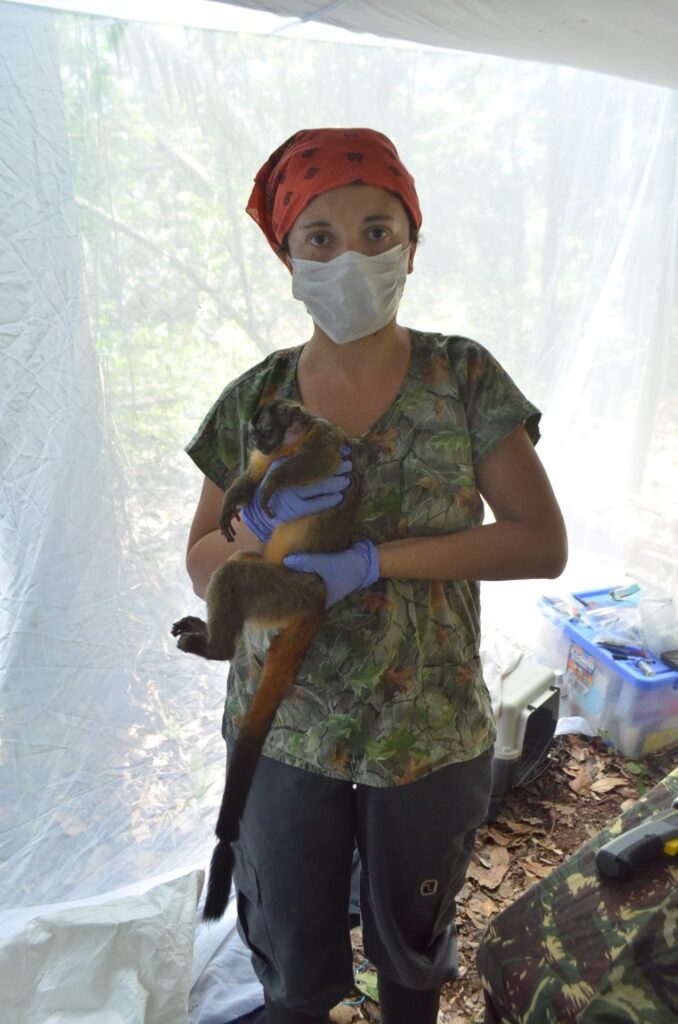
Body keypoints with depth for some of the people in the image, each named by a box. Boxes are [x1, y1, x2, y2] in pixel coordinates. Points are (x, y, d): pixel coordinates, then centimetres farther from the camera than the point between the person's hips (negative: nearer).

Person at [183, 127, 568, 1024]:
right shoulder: (254, 400, -6)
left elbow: (543, 543, -14)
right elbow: (202, 567, 0)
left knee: (413, 947, 26)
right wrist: (264, 528, -23)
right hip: (282, 736, 1)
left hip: (431, 737, 0)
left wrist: (375, 557, -23)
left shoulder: (464, 377, -10)